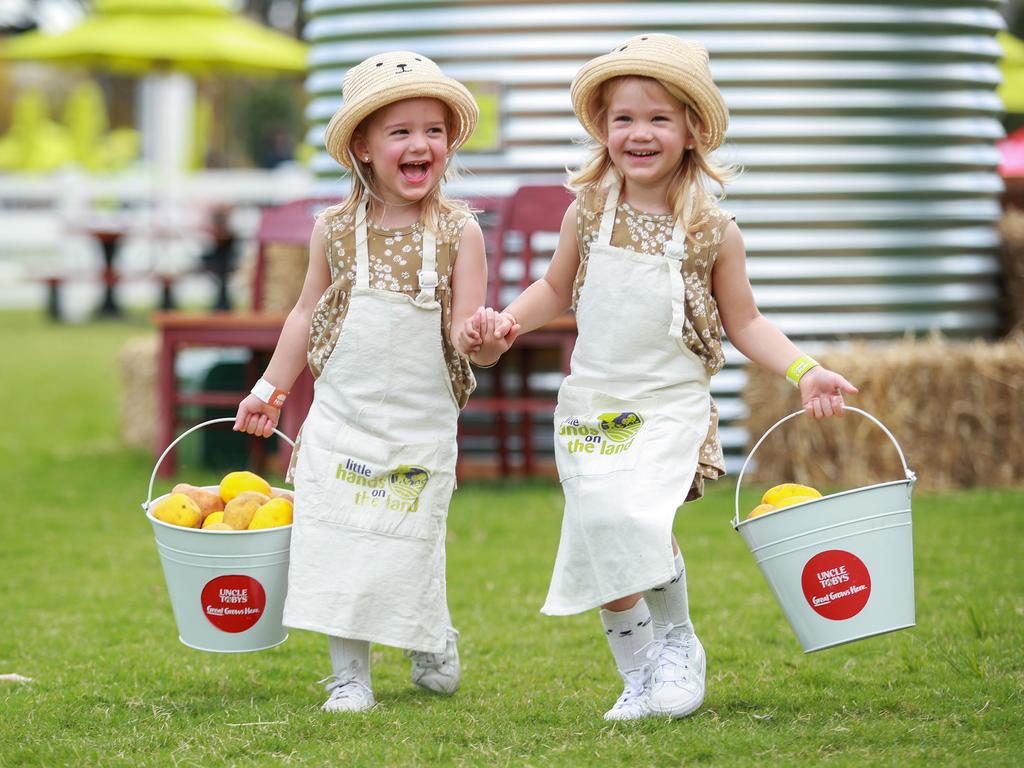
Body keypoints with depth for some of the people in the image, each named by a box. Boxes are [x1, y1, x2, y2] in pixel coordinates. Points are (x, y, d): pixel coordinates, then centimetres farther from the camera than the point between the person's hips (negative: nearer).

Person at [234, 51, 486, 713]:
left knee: (410, 548, 1)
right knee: (340, 545, 0)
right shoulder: (337, 229, 0)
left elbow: (467, 330, -8)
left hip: (422, 425, -2)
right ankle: (349, 677, 11)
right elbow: (308, 313, 13)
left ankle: (435, 643, 30)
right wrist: (270, 389, 16)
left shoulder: (458, 231, -5)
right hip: (343, 419, 2)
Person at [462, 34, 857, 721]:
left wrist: (805, 371, -8)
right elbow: (557, 290, 19)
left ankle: (678, 639, 2)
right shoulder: (588, 214, 3)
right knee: (603, 543, 0)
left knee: (642, 523, -24)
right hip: (592, 406, 3)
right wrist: (505, 324, 2)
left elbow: (745, 321, 5)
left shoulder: (713, 232, -4)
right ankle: (637, 674, 18)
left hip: (672, 407, -3)